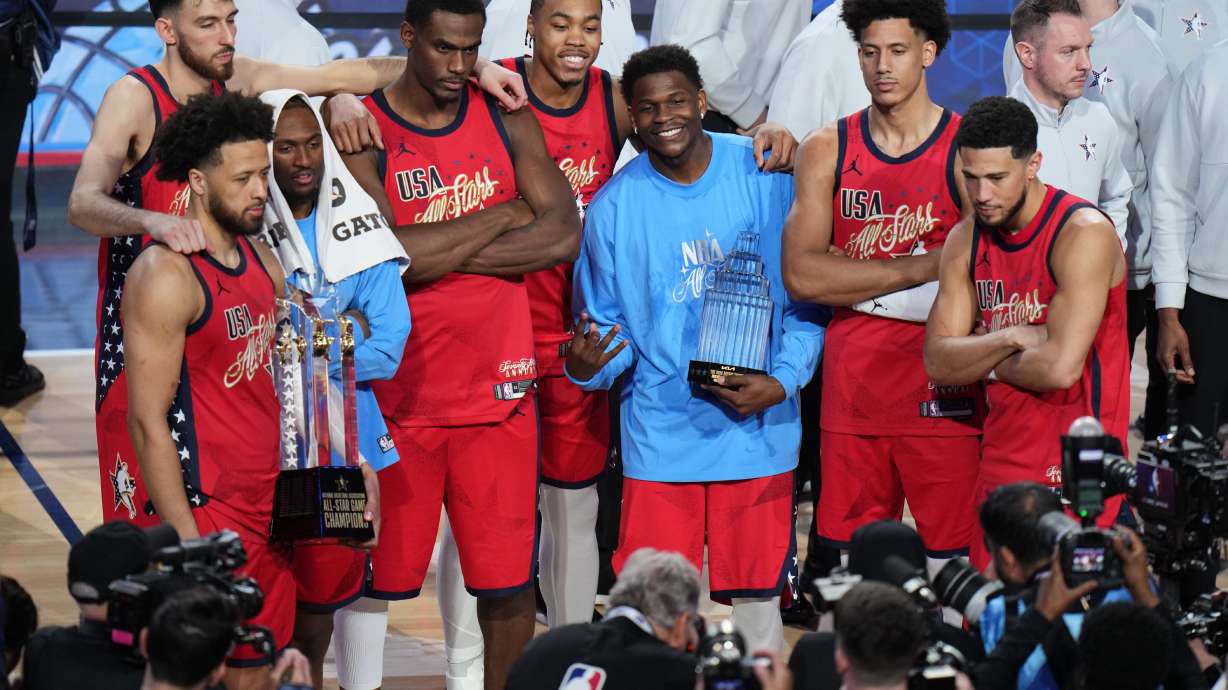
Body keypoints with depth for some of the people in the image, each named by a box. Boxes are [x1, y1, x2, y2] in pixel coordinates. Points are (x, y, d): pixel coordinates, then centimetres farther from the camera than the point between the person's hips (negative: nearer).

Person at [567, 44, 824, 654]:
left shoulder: (767, 179, -2)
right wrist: (587, 366, -16)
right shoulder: (614, 206, 0)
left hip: (757, 429, 0)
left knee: (756, 599, 5)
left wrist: (782, 381, -12)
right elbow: (607, 325, 6)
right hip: (659, 437, 1)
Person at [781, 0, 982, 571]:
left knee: (952, 558, -4)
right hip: (852, 386, 3)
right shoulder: (827, 151, 7)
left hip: (941, 392, -3)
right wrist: (918, 268, -10)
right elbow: (801, 275, -4)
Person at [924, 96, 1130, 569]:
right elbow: (937, 362, 3)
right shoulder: (967, 241, 8)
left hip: (1074, 461, -7)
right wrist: (1008, 340, -15)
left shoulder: (1083, 233, -15)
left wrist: (985, 361, -5)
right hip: (1001, 462, 7)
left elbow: (1060, 367, -23)